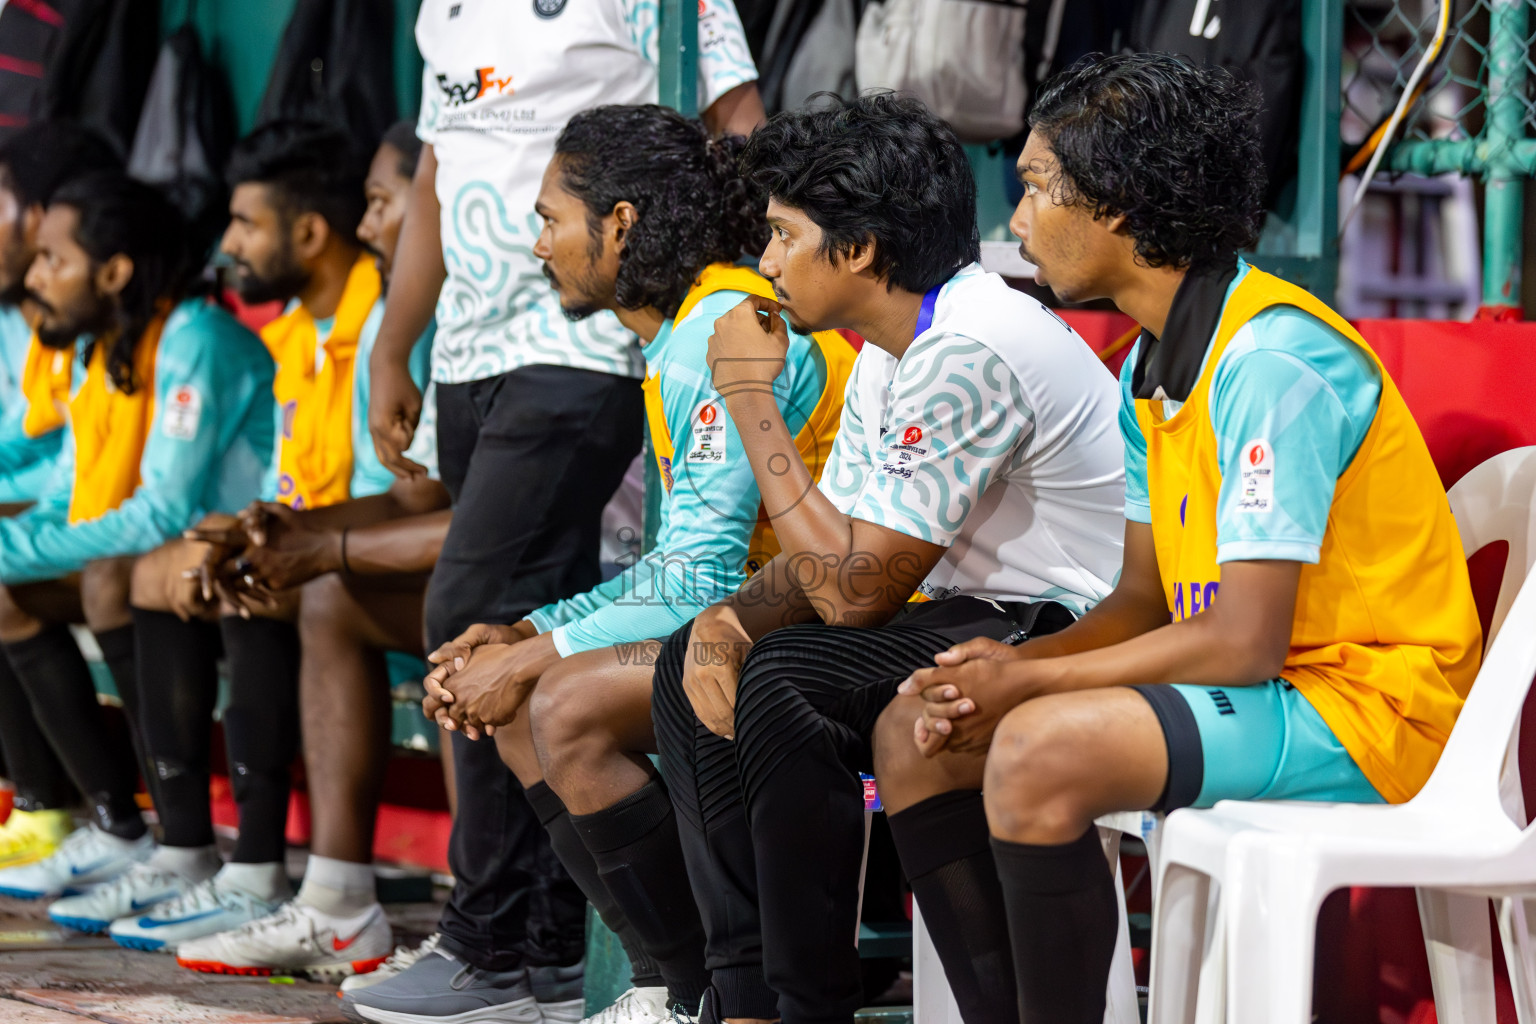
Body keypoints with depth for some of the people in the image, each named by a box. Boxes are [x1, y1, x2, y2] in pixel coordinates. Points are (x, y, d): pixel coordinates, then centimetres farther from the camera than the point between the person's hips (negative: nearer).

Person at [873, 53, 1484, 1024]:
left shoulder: (1270, 361, -20)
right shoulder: (1153, 368, 11)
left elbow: (1243, 642, -23)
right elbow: (1146, 601, 13)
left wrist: (1030, 682, -15)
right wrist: (1011, 666, -6)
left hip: (1365, 704, -10)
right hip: (1256, 688, 10)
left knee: (1042, 750, -30)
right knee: (917, 734, 3)